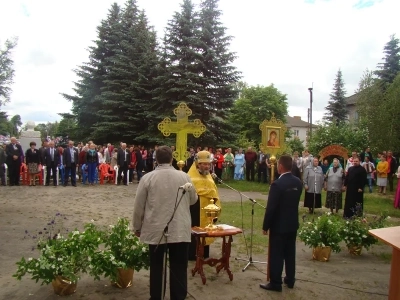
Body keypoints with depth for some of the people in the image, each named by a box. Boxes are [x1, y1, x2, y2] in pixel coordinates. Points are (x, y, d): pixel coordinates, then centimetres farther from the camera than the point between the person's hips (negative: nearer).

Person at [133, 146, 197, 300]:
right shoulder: (184, 176, -3)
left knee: (156, 267, 13)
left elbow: (138, 206, -2)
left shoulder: (147, 178, -6)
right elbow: (193, 199, 12)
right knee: (178, 268, 8)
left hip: (155, 230, 0)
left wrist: (137, 227, 11)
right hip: (180, 230, 0)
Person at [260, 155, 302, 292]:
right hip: (293, 224, 7)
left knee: (276, 255, 4)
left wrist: (265, 226, -9)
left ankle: (275, 283, 12)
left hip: (279, 225, -7)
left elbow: (271, 208, -19)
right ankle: (290, 280, 29)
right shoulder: (298, 182, 0)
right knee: (290, 253, 17)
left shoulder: (277, 184, -23)